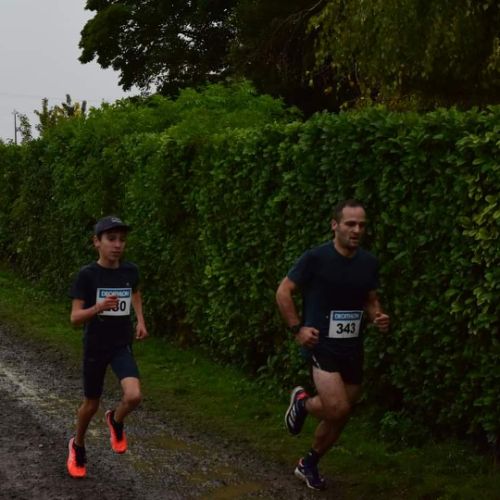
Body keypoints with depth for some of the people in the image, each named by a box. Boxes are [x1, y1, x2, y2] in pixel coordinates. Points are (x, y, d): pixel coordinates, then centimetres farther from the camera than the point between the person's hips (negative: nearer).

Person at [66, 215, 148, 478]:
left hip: (122, 345, 2)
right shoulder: (87, 275, -15)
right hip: (95, 347, -2)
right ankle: (77, 446, 41)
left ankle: (115, 420, 14)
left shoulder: (130, 270, -5)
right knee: (91, 404, 12)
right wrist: (98, 307, -35)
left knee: (133, 396, -20)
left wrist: (140, 320, 8)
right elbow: (75, 318, -18)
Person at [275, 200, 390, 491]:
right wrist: (297, 328, -13)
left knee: (340, 418, 12)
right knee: (337, 409, -22)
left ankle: (309, 464, 34)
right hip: (321, 344, -6)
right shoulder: (316, 258, -14)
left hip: (352, 349, 6)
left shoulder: (369, 263, 2)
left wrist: (378, 317, -5)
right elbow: (283, 292, -6)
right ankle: (302, 402, 11)